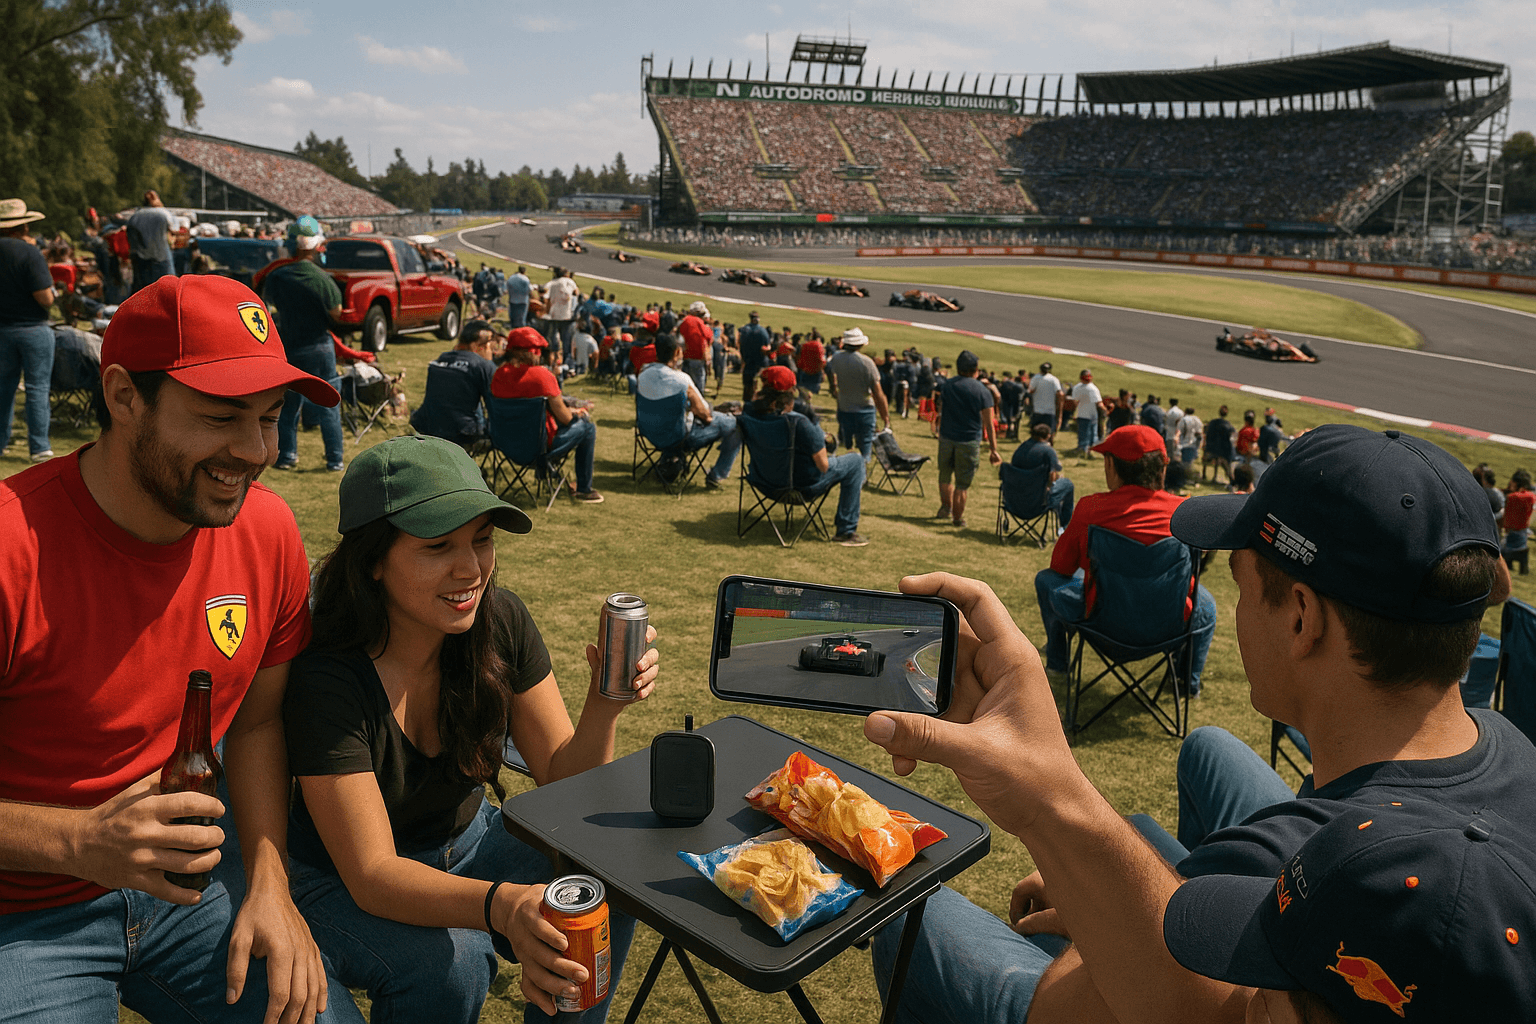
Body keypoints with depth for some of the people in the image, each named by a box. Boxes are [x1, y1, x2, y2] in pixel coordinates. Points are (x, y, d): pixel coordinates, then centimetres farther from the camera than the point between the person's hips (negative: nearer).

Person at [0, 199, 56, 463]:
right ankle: (39, 447, 4)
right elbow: (45, 297, -21)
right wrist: (51, 299, 2)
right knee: (37, 388, 1)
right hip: (33, 329, -5)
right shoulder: (31, 254, -16)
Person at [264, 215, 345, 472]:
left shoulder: (276, 277, -4)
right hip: (319, 347, -3)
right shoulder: (321, 278, -15)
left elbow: (268, 299, 14)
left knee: (289, 403, 16)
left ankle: (286, 455, 18)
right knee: (327, 405, 4)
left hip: (288, 347, 3)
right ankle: (335, 459, 6)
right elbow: (336, 312, -8)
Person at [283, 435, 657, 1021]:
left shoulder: (500, 622, -15)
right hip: (343, 880, -4)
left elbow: (564, 780, -9)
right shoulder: (326, 678, -29)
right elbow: (371, 874, -30)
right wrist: (500, 905, -48)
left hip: (467, 843, 4)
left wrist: (605, 704, -30)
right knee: (450, 965, -31)